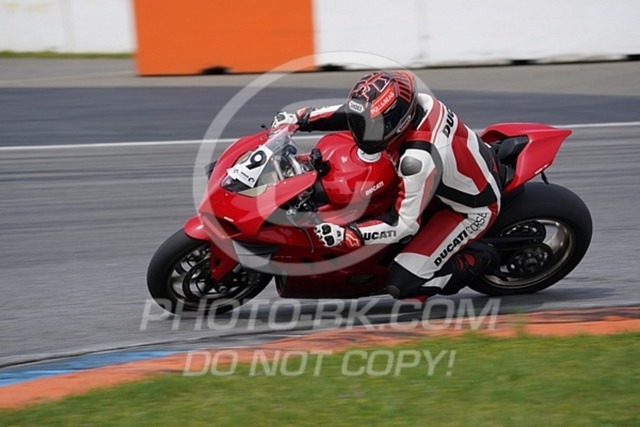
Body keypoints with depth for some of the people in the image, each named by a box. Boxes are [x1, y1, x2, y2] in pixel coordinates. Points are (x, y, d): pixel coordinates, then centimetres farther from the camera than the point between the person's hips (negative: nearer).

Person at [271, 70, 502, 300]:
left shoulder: (420, 159, -40)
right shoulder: (412, 101, -18)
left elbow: (404, 224, -32)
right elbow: (354, 110, 1)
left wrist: (345, 235, -35)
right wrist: (300, 118, -2)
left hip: (472, 209, -8)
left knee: (404, 284, -12)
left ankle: (477, 259, 6)